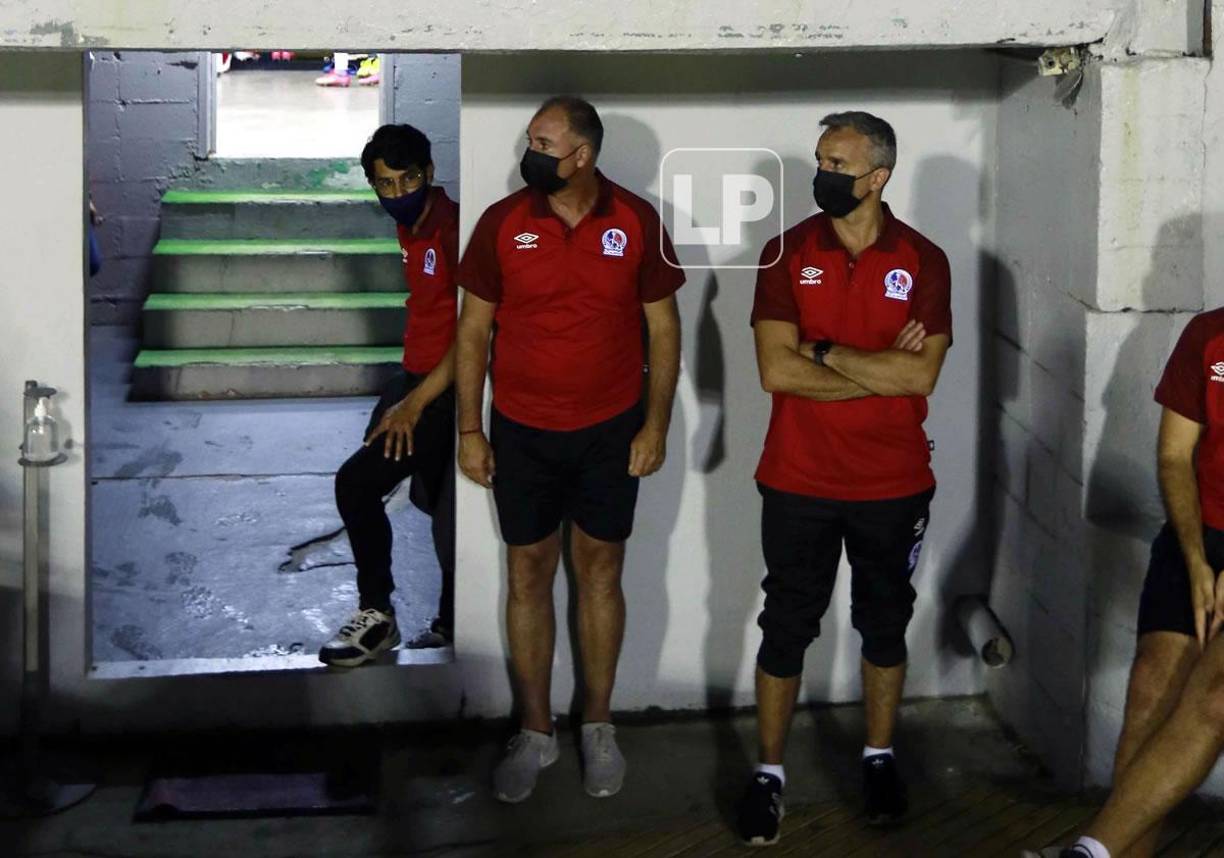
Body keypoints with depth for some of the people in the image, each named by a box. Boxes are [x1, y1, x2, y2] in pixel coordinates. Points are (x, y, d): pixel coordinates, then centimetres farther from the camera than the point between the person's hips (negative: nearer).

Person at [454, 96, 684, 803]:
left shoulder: (637, 222, -7)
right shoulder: (502, 222, -7)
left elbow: (663, 326, 0)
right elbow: (474, 329, -1)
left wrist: (656, 425, -4)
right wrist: (469, 430, -2)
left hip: (611, 430, 0)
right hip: (521, 431, 0)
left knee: (600, 571, 9)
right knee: (529, 575, 8)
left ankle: (599, 724, 25)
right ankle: (535, 731, 21)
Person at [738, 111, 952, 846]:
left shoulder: (923, 261, -5)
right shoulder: (787, 253, -5)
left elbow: (922, 377, -16)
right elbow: (777, 371, -15)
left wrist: (825, 351, -16)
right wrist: (882, 368, -16)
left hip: (893, 485, 1)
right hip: (799, 483, 0)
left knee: (885, 624, 14)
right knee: (786, 627, 6)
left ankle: (880, 758, 31)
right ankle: (769, 773, 17)